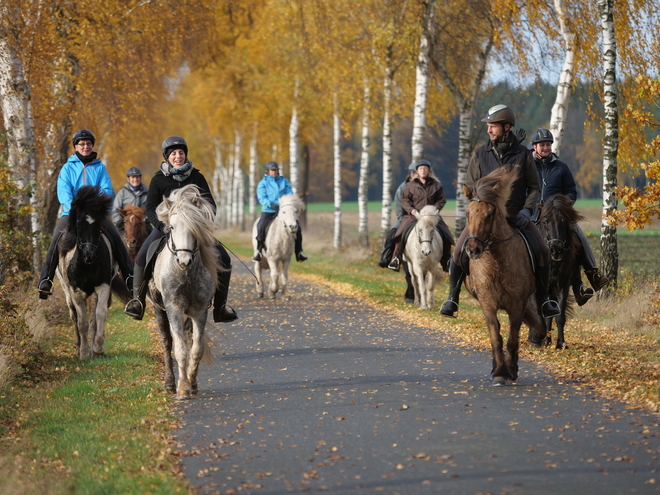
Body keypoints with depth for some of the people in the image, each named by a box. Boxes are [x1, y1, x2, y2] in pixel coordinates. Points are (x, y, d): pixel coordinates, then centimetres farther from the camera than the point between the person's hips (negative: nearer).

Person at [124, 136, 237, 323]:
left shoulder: (196, 177, 3)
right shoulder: (159, 179, -1)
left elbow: (209, 202, 5)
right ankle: (137, 301, -8)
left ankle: (220, 307, -2)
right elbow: (150, 209, -2)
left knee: (223, 258, -13)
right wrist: (162, 226, -20)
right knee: (142, 256, -25)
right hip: (166, 226, -1)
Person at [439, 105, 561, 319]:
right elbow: (470, 186, 6)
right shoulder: (480, 154, 0)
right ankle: (452, 298, -5)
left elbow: (534, 187, 5)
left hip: (516, 216, 0)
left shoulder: (523, 155, -2)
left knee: (542, 251, -16)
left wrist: (527, 210, -12)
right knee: (460, 251, -19)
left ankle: (543, 299, 2)